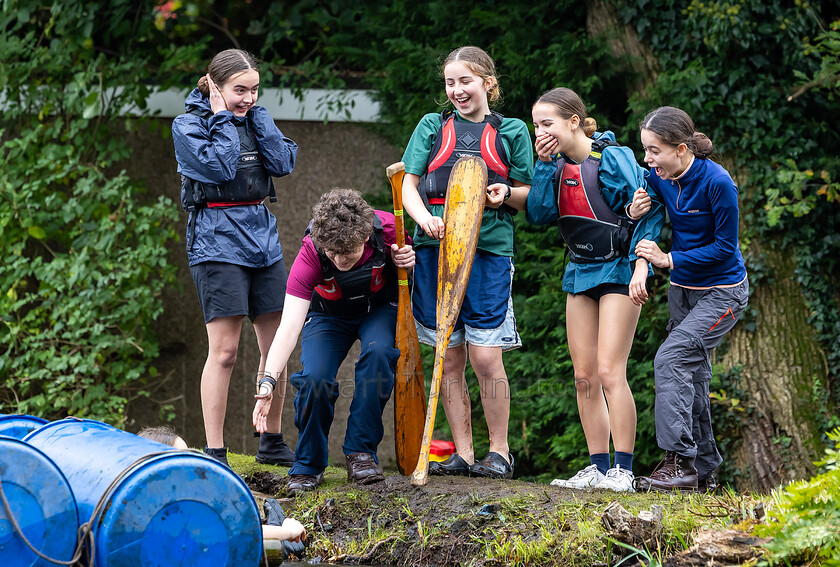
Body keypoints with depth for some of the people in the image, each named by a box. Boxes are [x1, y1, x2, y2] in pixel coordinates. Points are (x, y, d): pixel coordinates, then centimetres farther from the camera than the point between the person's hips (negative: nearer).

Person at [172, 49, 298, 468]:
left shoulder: (252, 119, 12)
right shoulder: (189, 126, -4)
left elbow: (282, 162, -2)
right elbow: (218, 167, -19)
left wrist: (256, 112, -2)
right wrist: (223, 117, -10)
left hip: (263, 240, 6)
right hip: (217, 242, -6)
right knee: (224, 350, -8)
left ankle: (272, 443, 21)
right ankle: (214, 454, -4)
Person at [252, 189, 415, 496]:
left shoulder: (387, 229, -30)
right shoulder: (310, 256, -33)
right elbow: (288, 327, -38)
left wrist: (406, 261, -30)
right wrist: (268, 382, -50)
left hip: (379, 309, 1)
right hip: (328, 315, -1)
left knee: (378, 352, -32)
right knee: (314, 377, -26)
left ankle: (361, 453, -19)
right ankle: (308, 465, -3)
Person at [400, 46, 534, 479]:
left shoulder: (512, 131, 10)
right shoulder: (432, 127, 14)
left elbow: (528, 195, 13)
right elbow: (408, 183, 9)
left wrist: (506, 194, -10)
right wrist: (424, 217, -12)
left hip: (489, 249, -2)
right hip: (436, 248, 2)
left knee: (485, 355, -9)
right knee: (450, 358, 4)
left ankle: (499, 451, 4)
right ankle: (462, 453, 10)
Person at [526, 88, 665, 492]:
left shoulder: (613, 158, -14)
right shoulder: (558, 164, 6)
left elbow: (648, 213, -12)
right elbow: (538, 214, -4)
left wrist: (640, 268, -19)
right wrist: (544, 165, -10)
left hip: (618, 272, -7)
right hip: (580, 272, 7)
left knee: (609, 372, -13)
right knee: (583, 377, 5)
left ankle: (623, 471, -11)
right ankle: (598, 468, 10)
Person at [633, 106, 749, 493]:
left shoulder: (717, 183, -24)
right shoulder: (659, 177, -5)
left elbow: (725, 247, -18)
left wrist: (669, 260, -22)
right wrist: (637, 212, -13)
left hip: (722, 292, -7)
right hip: (683, 289, 7)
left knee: (671, 359, -21)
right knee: (691, 377, 10)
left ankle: (679, 462, -21)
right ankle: (703, 471, 19)